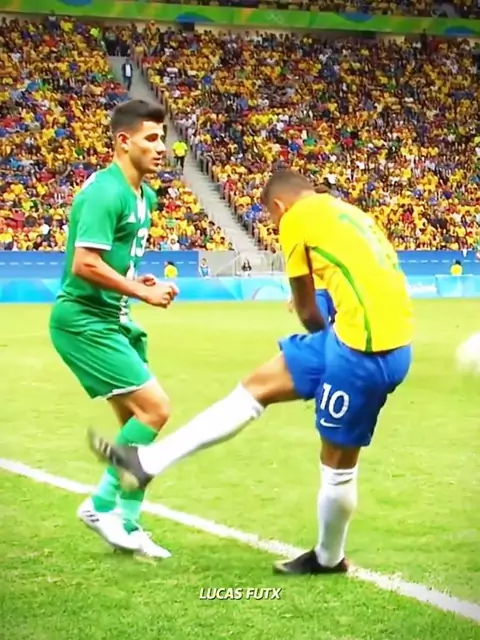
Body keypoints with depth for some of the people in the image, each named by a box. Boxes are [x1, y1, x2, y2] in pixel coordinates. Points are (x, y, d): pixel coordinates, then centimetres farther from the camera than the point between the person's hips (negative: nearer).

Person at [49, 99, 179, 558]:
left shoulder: (143, 196, 11)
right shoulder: (105, 192, -19)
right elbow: (85, 263, -27)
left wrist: (136, 281, 4)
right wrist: (143, 292, -19)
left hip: (110, 319, 10)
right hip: (82, 318, -10)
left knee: (137, 418, 10)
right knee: (154, 408, -14)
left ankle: (125, 524, 19)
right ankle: (101, 505, 0)